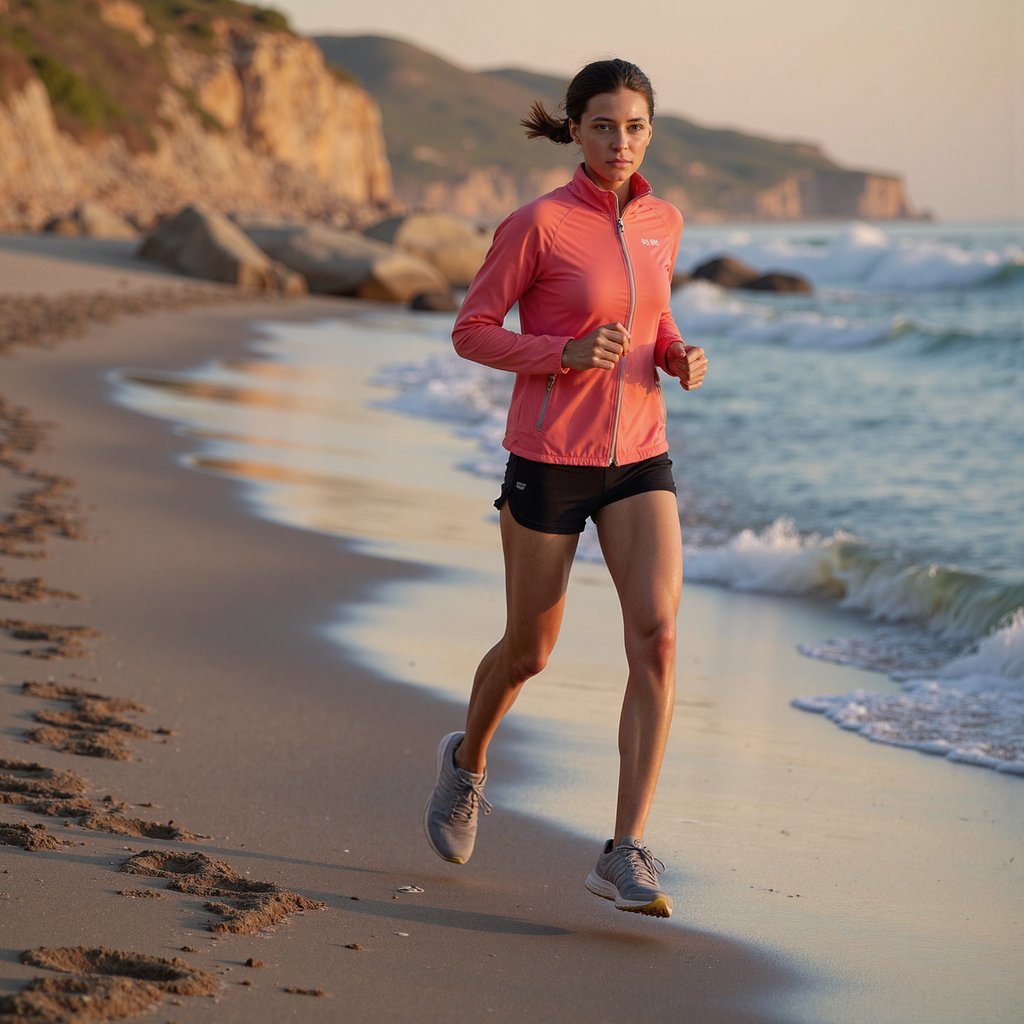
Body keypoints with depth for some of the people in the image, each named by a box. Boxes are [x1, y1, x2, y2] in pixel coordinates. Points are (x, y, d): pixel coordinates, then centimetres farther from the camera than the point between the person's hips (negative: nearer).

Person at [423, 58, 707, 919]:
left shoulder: (663, 223, 5)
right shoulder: (537, 223, -11)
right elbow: (471, 331, -6)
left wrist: (680, 357, 0)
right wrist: (567, 353, -21)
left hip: (638, 460, 4)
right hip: (549, 459, -4)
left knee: (657, 636, -17)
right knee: (530, 652, 11)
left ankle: (626, 855, -16)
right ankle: (469, 761, 46)